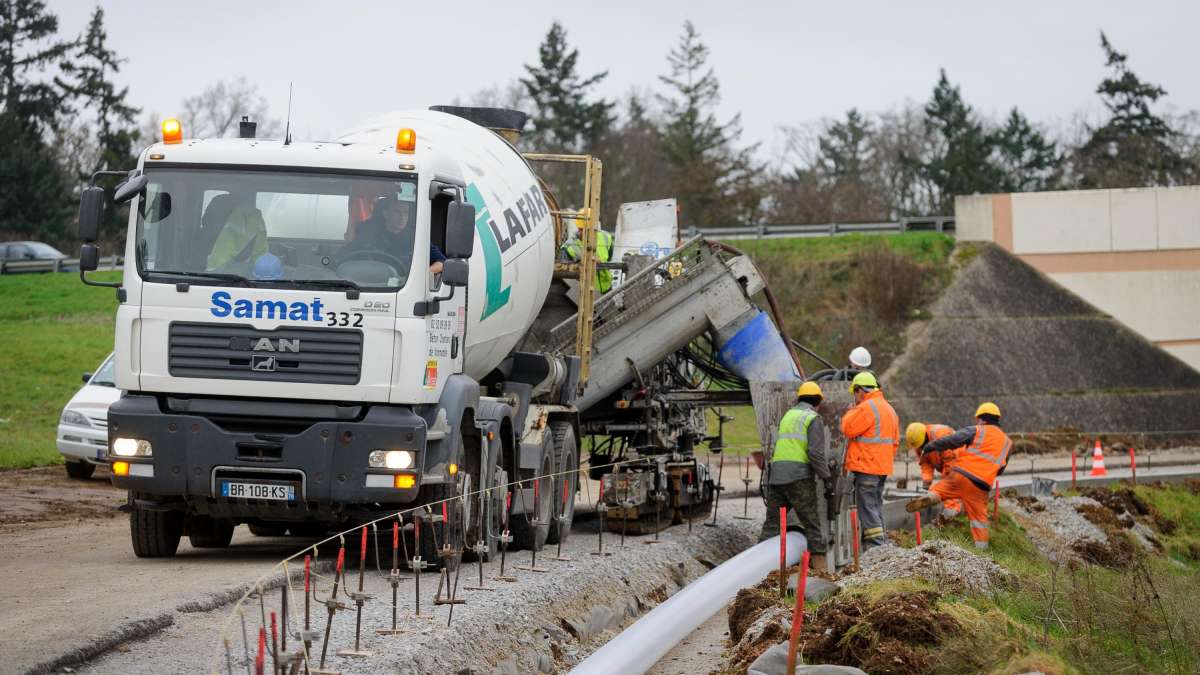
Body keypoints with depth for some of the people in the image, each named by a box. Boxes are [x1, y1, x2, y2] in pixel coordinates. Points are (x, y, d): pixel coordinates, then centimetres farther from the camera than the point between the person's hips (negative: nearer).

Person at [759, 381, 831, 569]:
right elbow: (816, 452, -12)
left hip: (776, 475, 6)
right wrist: (826, 478, -8)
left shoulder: (788, 415, 21)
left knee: (772, 523, 8)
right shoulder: (814, 419, -1)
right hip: (799, 476, -6)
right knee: (812, 523, -3)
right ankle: (820, 566, -7)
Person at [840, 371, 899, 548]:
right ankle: (882, 543, 16)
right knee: (876, 505, 15)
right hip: (883, 467, 9)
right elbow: (895, 441, 21)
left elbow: (848, 429, -11)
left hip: (866, 467, -9)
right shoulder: (889, 409, 18)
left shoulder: (867, 407, -13)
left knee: (867, 506, -8)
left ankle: (875, 543, -13)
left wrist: (850, 412, 4)